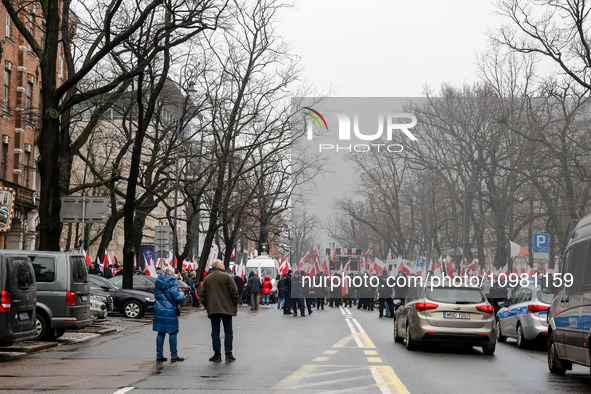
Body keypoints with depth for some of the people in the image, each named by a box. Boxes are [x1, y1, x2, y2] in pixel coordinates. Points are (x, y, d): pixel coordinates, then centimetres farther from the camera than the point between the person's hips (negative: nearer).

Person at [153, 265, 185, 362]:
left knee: (161, 333, 11)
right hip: (170, 312, -6)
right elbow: (177, 298, -15)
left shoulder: (158, 282, 8)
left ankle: (159, 355, 12)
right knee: (172, 333, 3)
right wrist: (181, 293, 7)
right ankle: (174, 355, 5)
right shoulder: (172, 283, -12)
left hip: (159, 311, 6)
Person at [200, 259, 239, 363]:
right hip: (226, 308, -3)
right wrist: (235, 305, 3)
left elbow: (203, 295, 9)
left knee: (215, 332, 6)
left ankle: (217, 355, 5)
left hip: (212, 310, 3)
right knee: (228, 332, 5)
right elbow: (234, 292, -7)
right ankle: (228, 355, 1)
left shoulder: (207, 278, 7)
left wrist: (207, 306, 17)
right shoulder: (227, 277, -5)